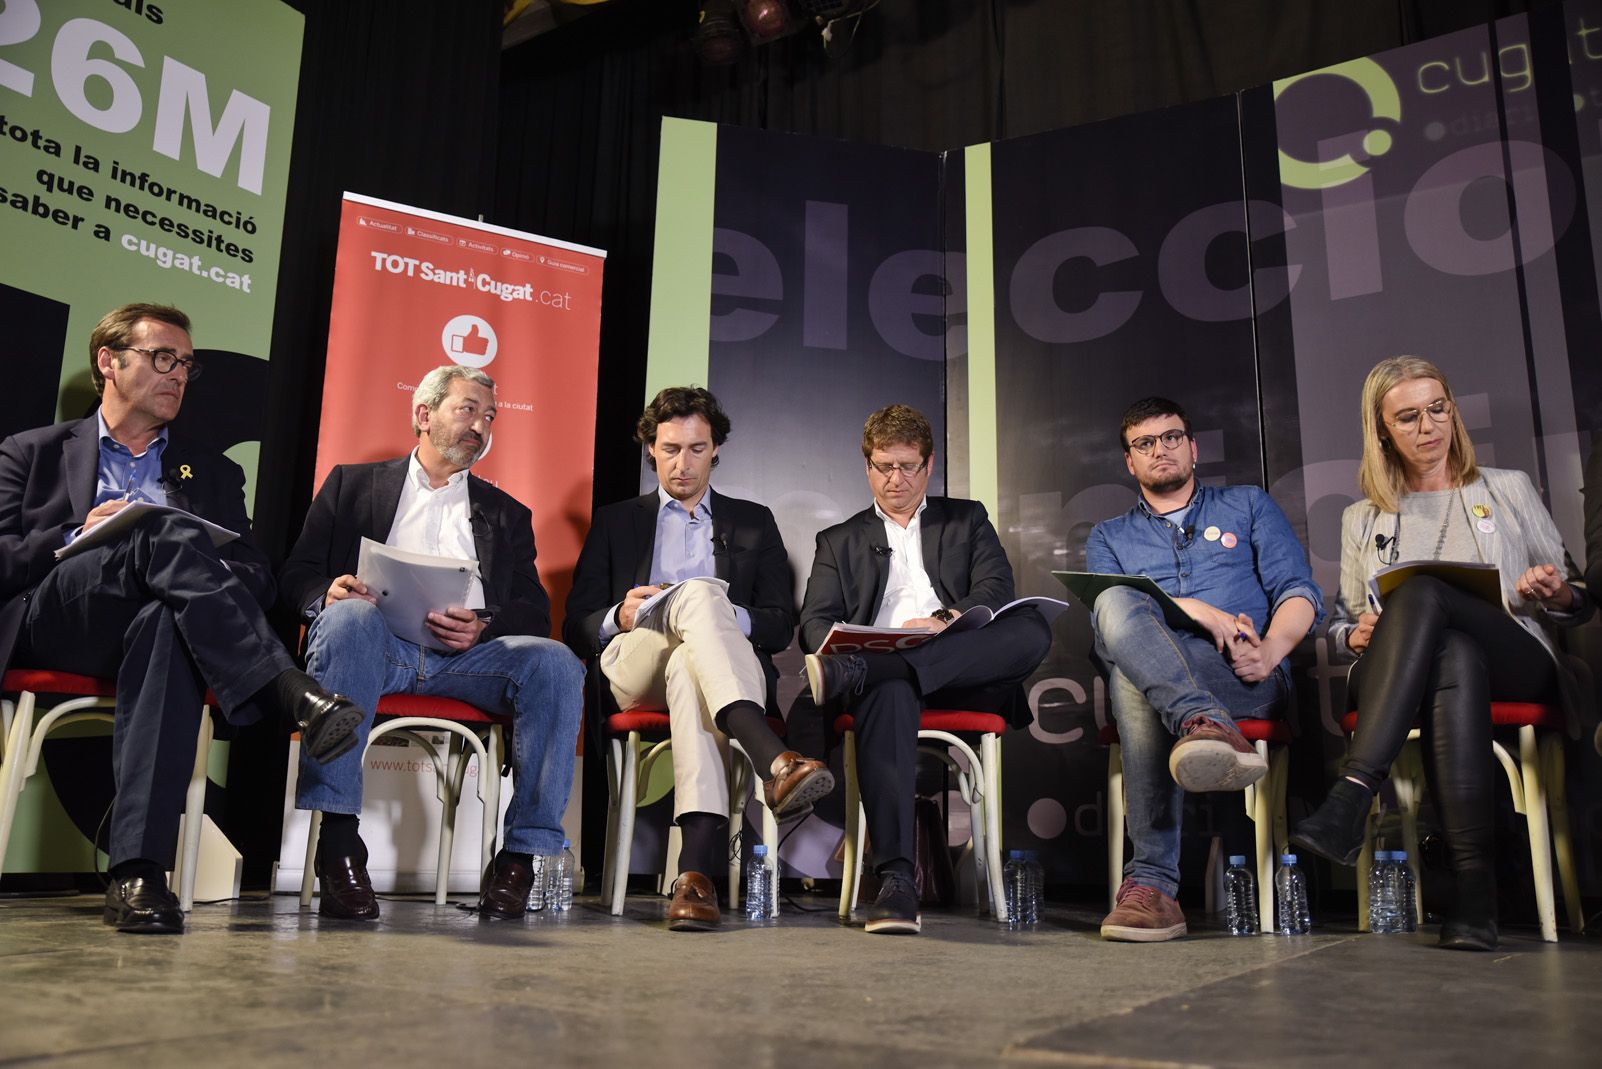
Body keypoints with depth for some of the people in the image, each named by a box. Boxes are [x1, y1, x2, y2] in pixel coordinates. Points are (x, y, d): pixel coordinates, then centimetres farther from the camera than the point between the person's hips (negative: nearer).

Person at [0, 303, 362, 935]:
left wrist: (210, 575, -7)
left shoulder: (213, 473, 27)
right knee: (166, 530, -32)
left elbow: (258, 578, 16)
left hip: (159, 619, 1)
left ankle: (136, 873, -47)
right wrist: (78, 539, -7)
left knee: (165, 627, -40)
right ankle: (294, 696, -49)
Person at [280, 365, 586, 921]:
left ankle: (523, 852, -26)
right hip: (377, 641, -1)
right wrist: (329, 593, -12)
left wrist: (483, 625, -10)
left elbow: (535, 612, 14)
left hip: (467, 654, 2)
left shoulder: (508, 514, 27)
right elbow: (297, 574, 13)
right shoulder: (353, 484, 23)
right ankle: (338, 842, -36)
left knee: (555, 662, -27)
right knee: (351, 615, -36)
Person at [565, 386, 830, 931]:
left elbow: (781, 625, 13)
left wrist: (731, 619, -10)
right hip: (632, 666, 0)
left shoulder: (753, 522, 24)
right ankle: (774, 762, -57)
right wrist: (620, 617, -9)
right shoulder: (614, 522, 24)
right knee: (698, 593, -36)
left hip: (721, 667, 1)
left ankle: (696, 868, -56)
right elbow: (577, 628, 15)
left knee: (688, 668, -40)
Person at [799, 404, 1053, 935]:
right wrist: (837, 646, -13)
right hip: (883, 671, -1)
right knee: (887, 692, -39)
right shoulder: (839, 541, 26)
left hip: (962, 669, 1)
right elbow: (814, 622, 13)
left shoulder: (967, 519, 26)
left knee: (1032, 629, -32)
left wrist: (941, 621, -14)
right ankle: (896, 880, -45)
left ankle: (847, 673, -42)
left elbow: (995, 591, 8)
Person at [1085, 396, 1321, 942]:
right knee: (1118, 605, -36)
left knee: (1133, 678, -37)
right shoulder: (1109, 536, 28)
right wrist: (1194, 609, -14)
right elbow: (1108, 608, 5)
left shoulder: (1248, 504, 27)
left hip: (1245, 678, -1)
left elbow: (1298, 590, 12)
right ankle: (1208, 726, -54)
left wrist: (1272, 649, -12)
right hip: (1145, 667, 1)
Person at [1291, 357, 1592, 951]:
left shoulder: (1510, 490, 21)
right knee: (1453, 655, -39)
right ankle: (1474, 881, -46)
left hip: (1517, 666, -1)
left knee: (1420, 591, -35)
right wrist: (1355, 634, -3)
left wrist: (1557, 594, -5)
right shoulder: (1362, 519, 23)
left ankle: (1350, 800, -49)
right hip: (1393, 675, 1)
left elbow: (1576, 604, 20)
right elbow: (1342, 623, 21)